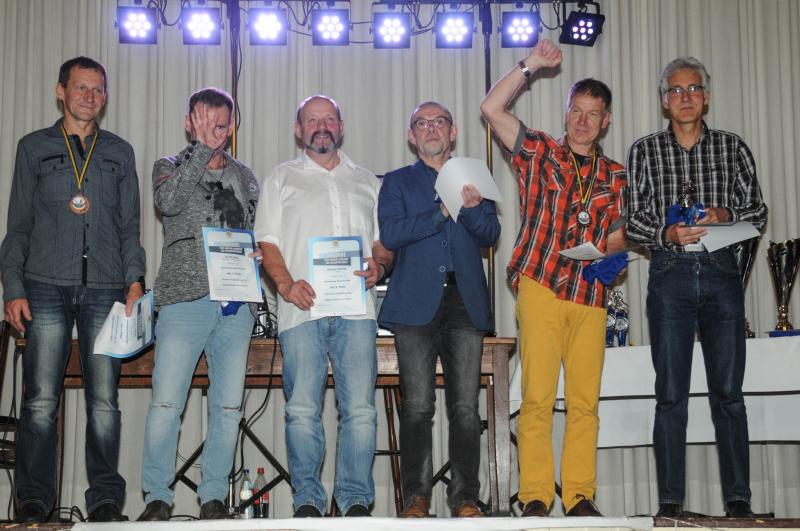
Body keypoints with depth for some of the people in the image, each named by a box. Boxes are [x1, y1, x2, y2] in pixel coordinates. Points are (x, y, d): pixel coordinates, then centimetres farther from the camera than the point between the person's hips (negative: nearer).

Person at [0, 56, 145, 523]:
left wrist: (135, 280, 1)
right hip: (46, 289, -1)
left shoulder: (120, 152, 17)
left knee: (104, 401, -2)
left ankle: (106, 500, 4)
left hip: (105, 290, 1)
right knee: (40, 400, -5)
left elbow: (130, 225, 15)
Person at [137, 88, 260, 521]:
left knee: (228, 407, 4)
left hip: (235, 305, 3)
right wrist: (201, 149, -16)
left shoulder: (244, 177, 18)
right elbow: (168, 201, -14)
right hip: (185, 301, -3)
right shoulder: (169, 167, 8)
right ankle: (157, 497, 6)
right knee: (166, 404, -6)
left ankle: (214, 497, 14)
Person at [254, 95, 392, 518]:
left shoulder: (366, 182, 23)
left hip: (356, 308, 1)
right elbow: (267, 240, 8)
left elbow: (385, 239, 21)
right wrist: (285, 283, -9)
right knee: (302, 410, -5)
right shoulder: (282, 178, 16)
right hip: (302, 307, -1)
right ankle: (307, 500, 3)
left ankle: (356, 499, 1)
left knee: (360, 409, -5)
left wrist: (378, 265, -2)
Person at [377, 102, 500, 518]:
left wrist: (472, 207, -12)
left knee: (466, 407, -2)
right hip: (417, 303, -1)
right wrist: (442, 211, -9)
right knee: (417, 406, -4)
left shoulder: (472, 178, 20)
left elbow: (491, 234, 8)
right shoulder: (397, 182, 15)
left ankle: (465, 497, 3)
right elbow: (390, 234, -2)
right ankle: (416, 496, 3)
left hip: (465, 301, 2)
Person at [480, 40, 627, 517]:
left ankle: (580, 495, 10)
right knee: (537, 398, -5)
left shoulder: (615, 175, 16)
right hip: (541, 289, -3)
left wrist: (607, 250, -5)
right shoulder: (539, 152, 9)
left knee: (585, 401, 2)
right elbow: (492, 109, 0)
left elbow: (619, 234, 17)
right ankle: (535, 496, 1)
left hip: (591, 297, 3)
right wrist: (530, 66, -1)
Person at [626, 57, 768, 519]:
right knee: (671, 395, 0)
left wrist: (724, 215, -12)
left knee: (729, 392, 1)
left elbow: (758, 212, 8)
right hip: (670, 274, 0)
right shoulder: (644, 151, 8)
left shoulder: (732, 148, 10)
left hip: (721, 273, 1)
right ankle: (671, 502, 4)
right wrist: (668, 233, -14)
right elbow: (634, 220, 5)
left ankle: (739, 499, 7)